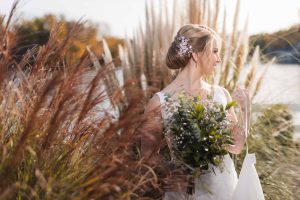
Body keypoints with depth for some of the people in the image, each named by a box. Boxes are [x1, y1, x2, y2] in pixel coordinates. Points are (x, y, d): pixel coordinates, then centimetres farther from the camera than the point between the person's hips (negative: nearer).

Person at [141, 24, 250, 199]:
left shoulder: (221, 94, -3)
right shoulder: (160, 102, -14)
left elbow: (236, 146, 1)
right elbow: (150, 155, -7)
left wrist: (244, 107, -7)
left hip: (223, 184, 4)